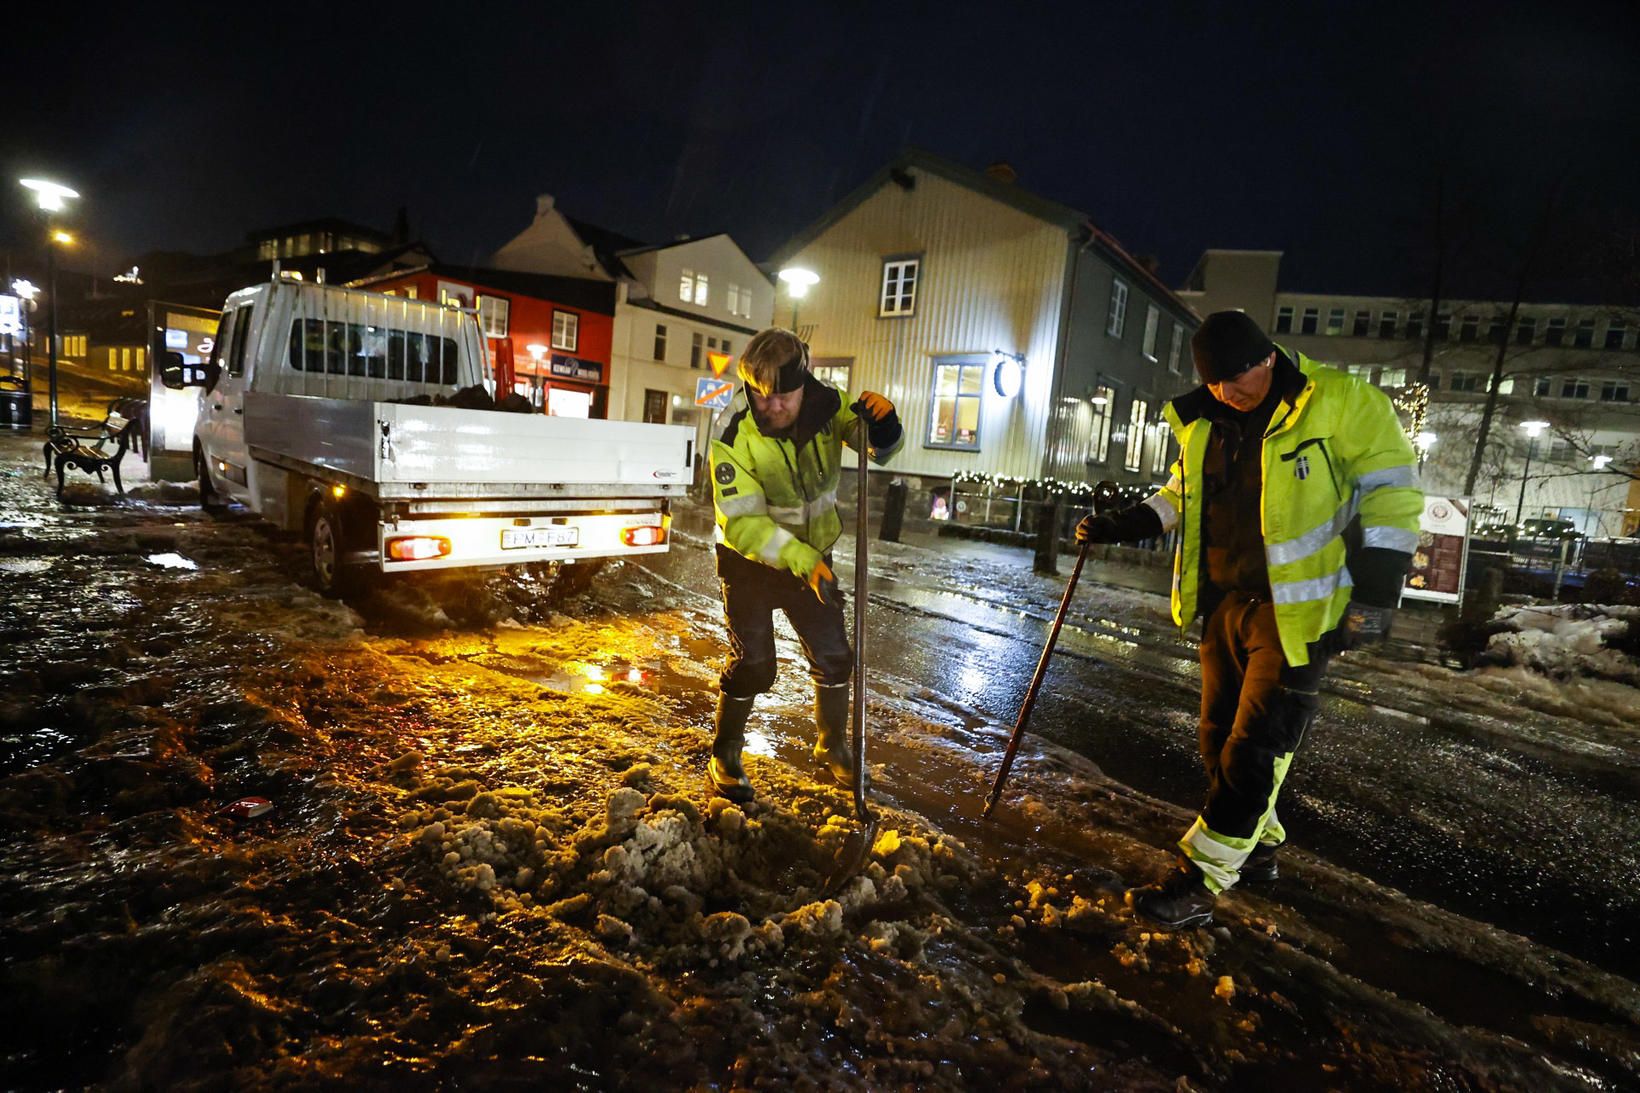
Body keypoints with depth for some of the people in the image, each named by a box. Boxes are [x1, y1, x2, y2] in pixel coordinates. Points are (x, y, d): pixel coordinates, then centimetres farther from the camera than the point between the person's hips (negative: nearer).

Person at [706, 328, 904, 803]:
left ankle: (832, 747, 32)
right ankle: (723, 758, 19)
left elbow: (880, 448, -4)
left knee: (834, 656, 8)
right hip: (750, 558, -4)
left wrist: (882, 424, -28)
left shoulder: (826, 404, -16)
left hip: (813, 554, 4)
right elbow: (741, 522, -29)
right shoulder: (733, 432, -26)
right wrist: (801, 560, -42)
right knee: (753, 663, -6)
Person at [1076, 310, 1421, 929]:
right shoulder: (1205, 421, 7)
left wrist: (1376, 594, -16)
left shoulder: (1342, 404, -11)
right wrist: (1124, 525, 10)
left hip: (1296, 611, -6)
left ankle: (1199, 882, 4)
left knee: (1254, 750, -5)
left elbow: (1389, 494, -10)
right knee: (1220, 738, 14)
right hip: (1224, 603, 7)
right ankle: (1256, 848, 35)